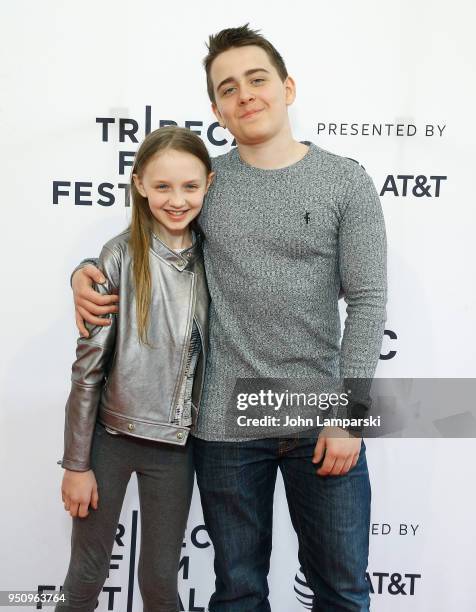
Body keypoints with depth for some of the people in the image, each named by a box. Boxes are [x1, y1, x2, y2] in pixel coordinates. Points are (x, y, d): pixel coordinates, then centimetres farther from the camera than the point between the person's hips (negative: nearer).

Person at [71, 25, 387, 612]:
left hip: (323, 422, -1)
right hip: (226, 425, 1)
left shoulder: (346, 181, 0)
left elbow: (367, 300, -4)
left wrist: (349, 414, -10)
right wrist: (84, 272, -3)